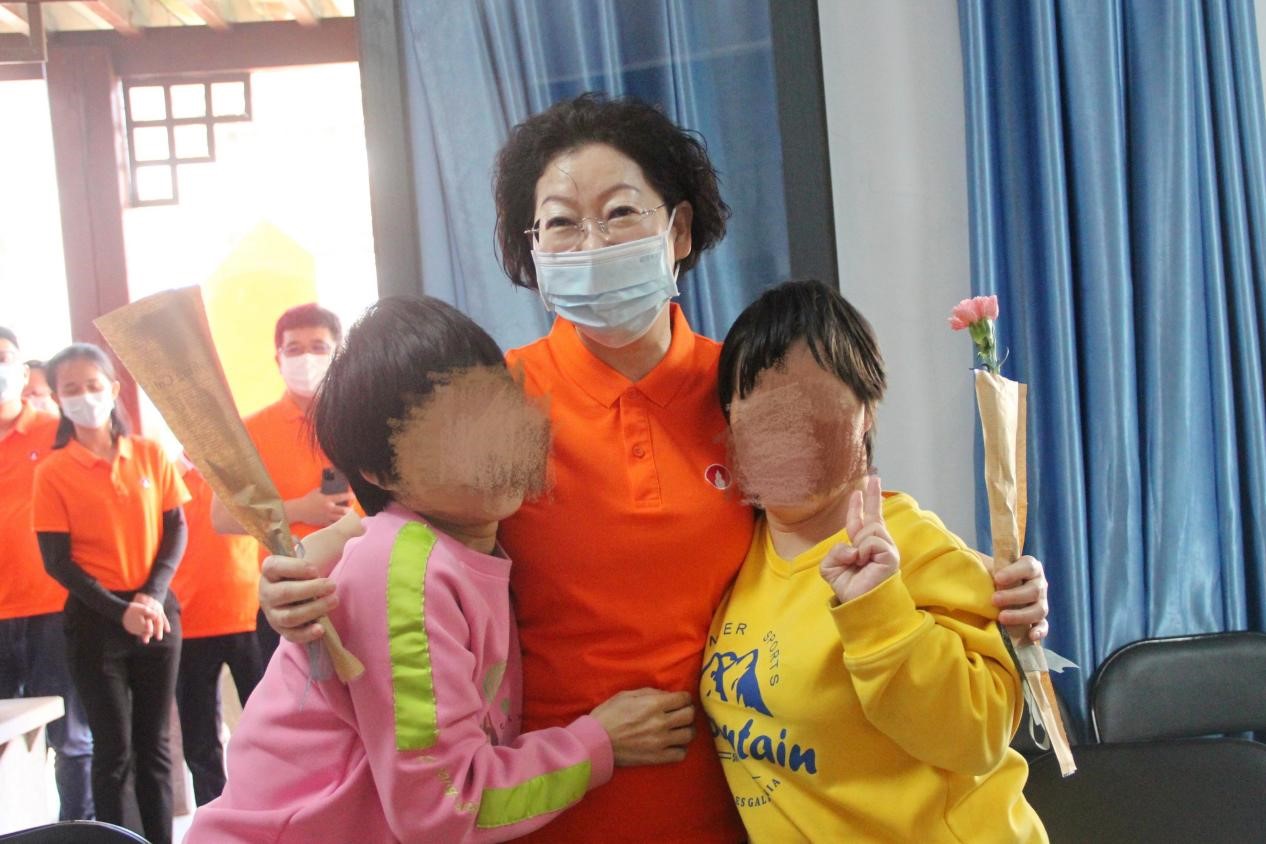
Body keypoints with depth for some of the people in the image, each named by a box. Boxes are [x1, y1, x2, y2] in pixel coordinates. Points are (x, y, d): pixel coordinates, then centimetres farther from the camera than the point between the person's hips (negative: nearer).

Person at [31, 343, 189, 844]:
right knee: (113, 749, 2)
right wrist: (119, 611, -16)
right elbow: (57, 561, -6)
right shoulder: (52, 473, -4)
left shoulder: (151, 455, 3)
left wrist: (153, 596, -11)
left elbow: (176, 530, 5)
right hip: (94, 620, -2)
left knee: (154, 744, 10)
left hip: (157, 612, 2)